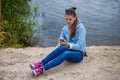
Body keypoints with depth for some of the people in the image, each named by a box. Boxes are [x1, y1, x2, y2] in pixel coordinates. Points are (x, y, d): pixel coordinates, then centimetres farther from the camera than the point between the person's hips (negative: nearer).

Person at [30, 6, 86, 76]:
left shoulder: (81, 28, -12)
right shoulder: (65, 28, 4)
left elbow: (79, 46, -17)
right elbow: (60, 44, 4)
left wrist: (68, 44, -30)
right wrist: (61, 43, -18)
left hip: (78, 54, -4)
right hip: (69, 50, 4)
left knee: (65, 53, -39)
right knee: (61, 47, -34)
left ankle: (42, 69, -46)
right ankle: (40, 64, -39)